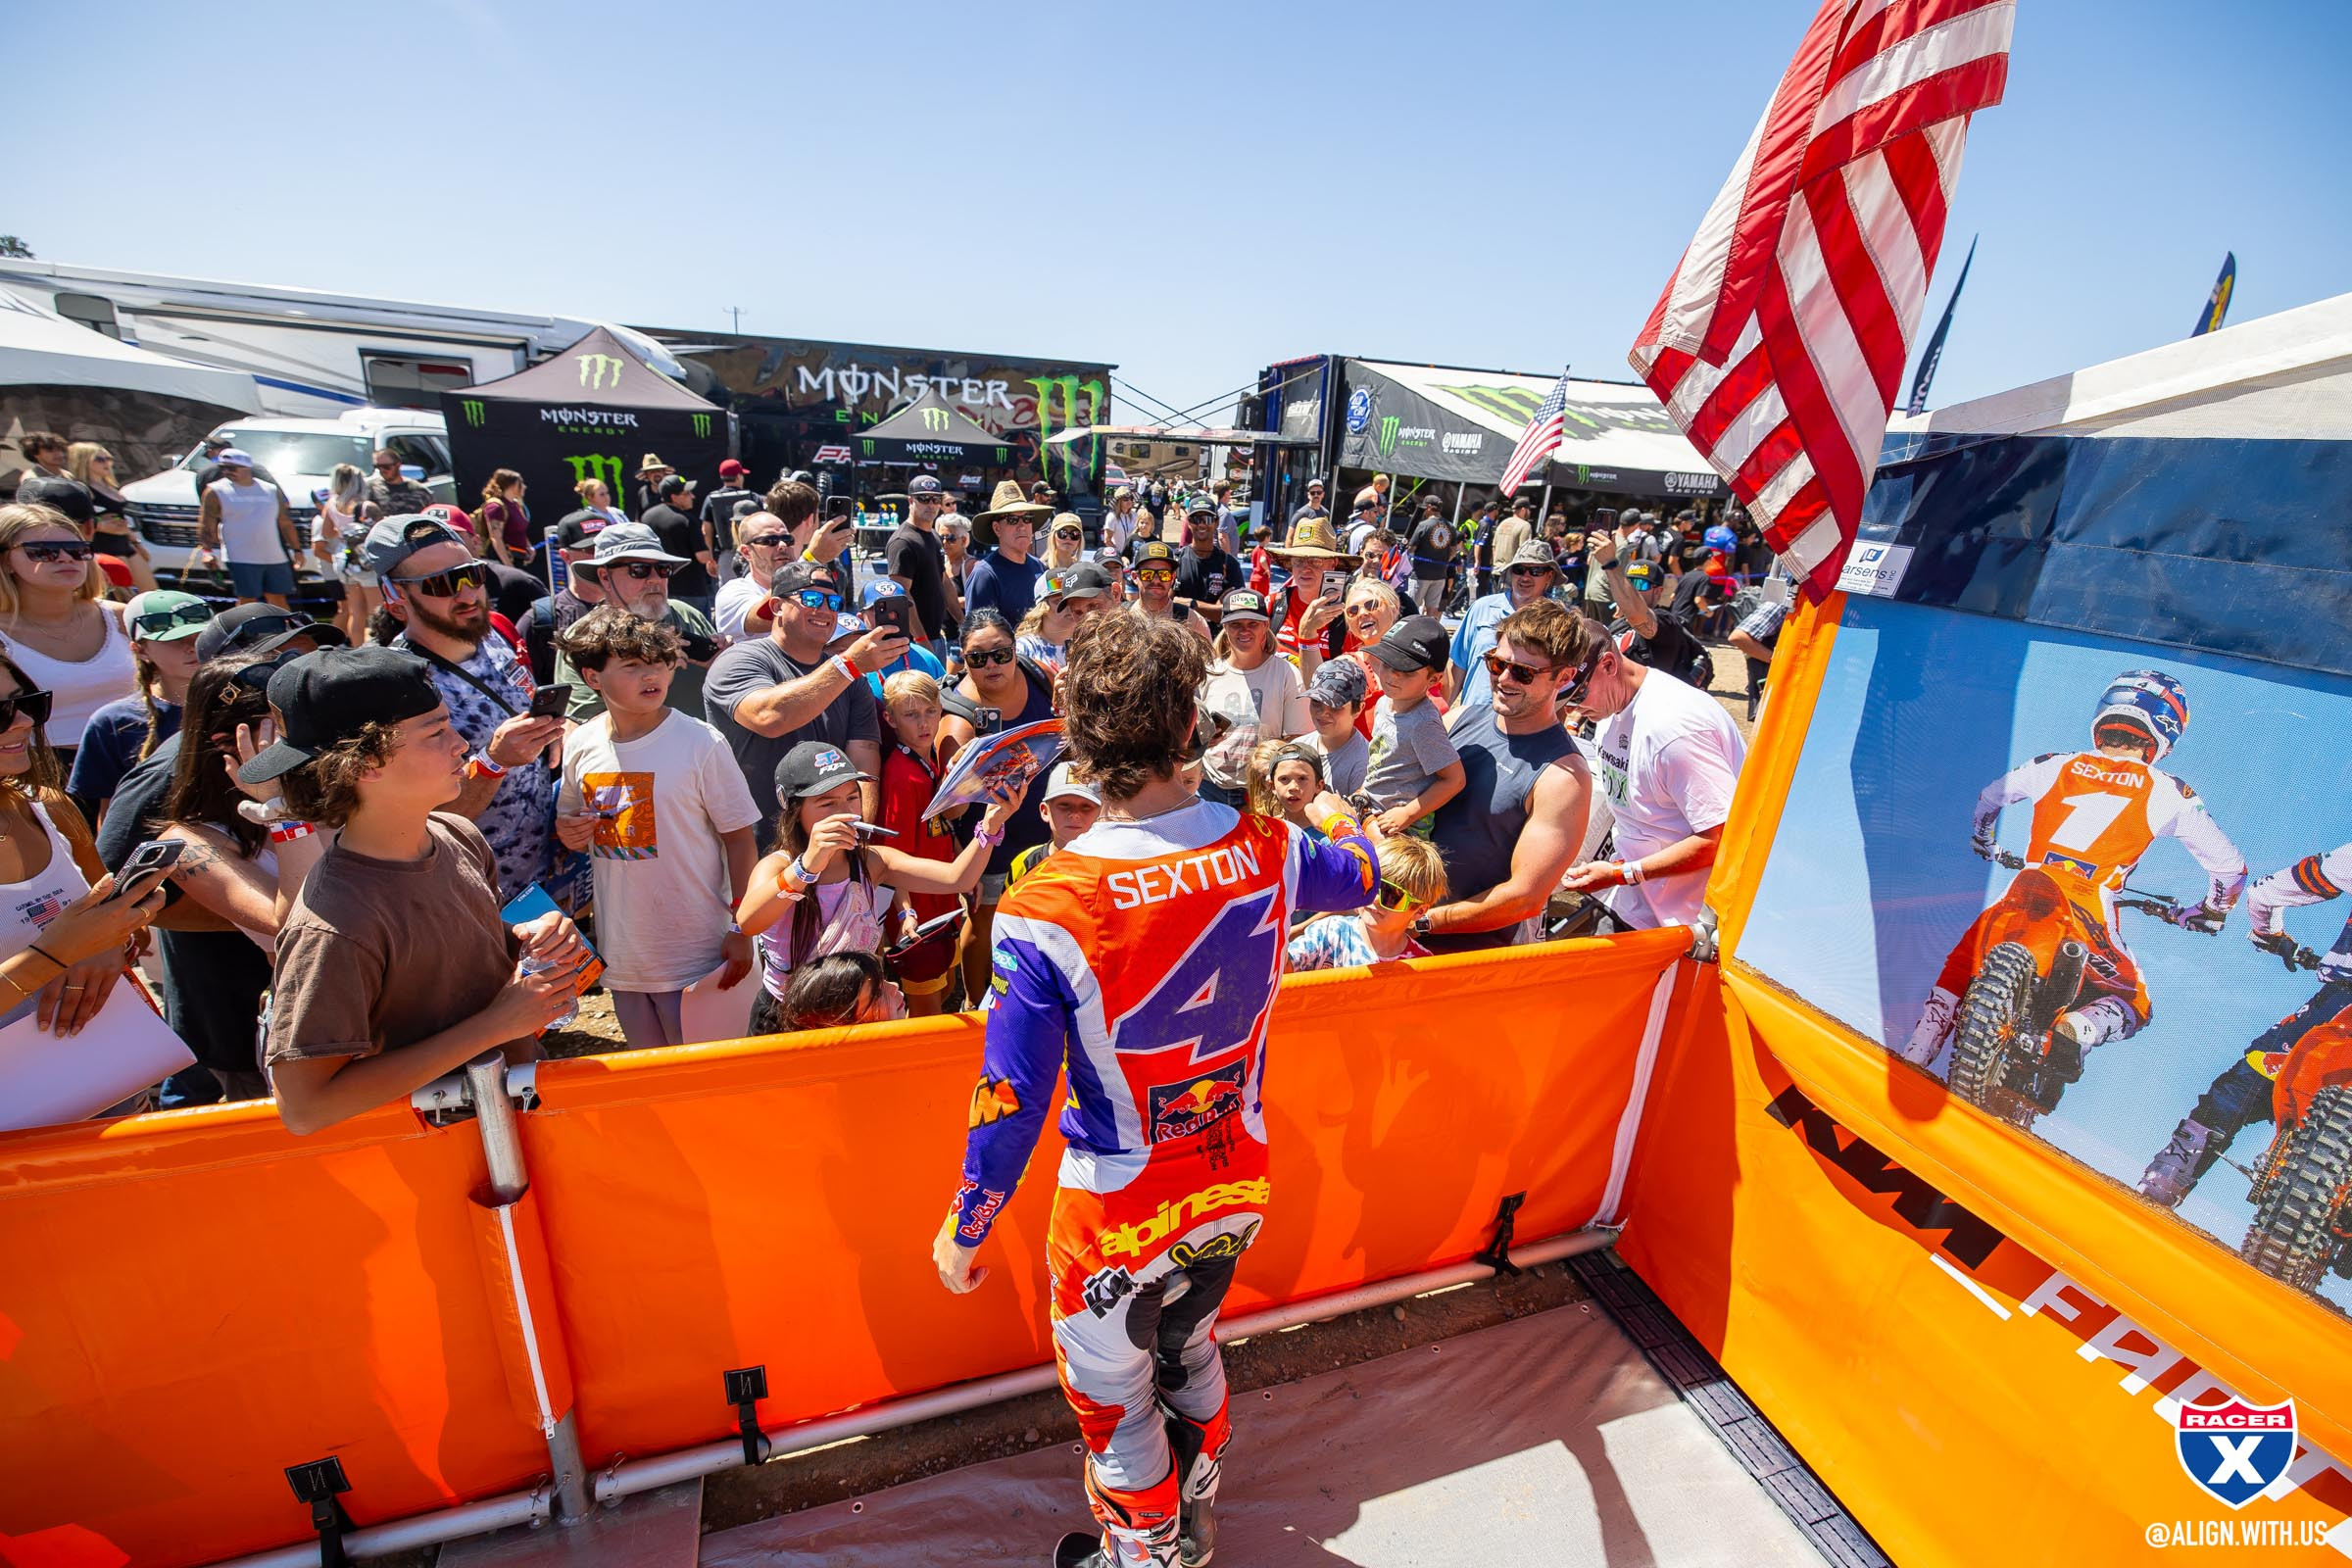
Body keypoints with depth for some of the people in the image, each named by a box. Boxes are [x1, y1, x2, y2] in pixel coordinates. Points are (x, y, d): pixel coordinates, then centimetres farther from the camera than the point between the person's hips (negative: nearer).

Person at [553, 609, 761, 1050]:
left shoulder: (700, 743, -14)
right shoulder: (579, 745, -1)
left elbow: (740, 836, -10)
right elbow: (572, 824, 16)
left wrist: (742, 929, -13)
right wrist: (567, 833, -8)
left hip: (694, 951, -4)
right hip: (621, 951, 5)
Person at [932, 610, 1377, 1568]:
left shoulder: (1045, 908, -28)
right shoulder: (1266, 850, -17)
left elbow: (1013, 1099, -20)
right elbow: (1358, 876, 7)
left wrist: (963, 1233, -3)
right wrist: (1332, 807, 29)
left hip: (1119, 1210, -5)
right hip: (1238, 1185, 5)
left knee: (1113, 1397, 24)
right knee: (1189, 1347, 32)